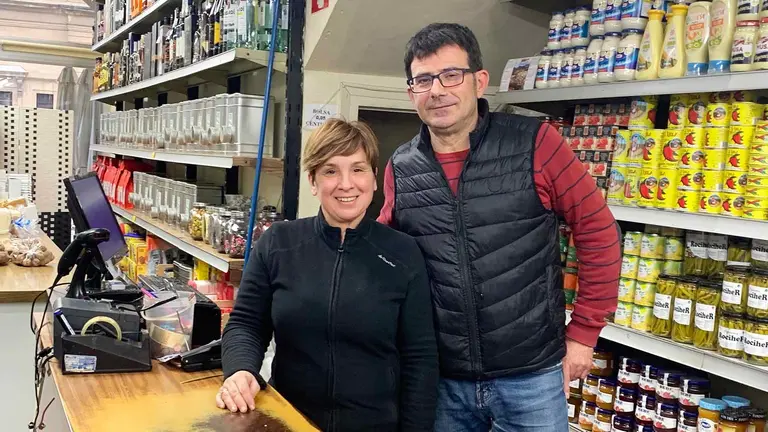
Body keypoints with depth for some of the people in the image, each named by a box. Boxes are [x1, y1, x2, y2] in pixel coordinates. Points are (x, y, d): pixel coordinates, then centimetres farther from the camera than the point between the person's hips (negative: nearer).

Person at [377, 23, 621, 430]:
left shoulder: (535, 144, -10)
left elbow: (598, 231, -4)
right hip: (440, 378, 3)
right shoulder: (399, 170, 0)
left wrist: (582, 334, -3)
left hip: (530, 376, -2)